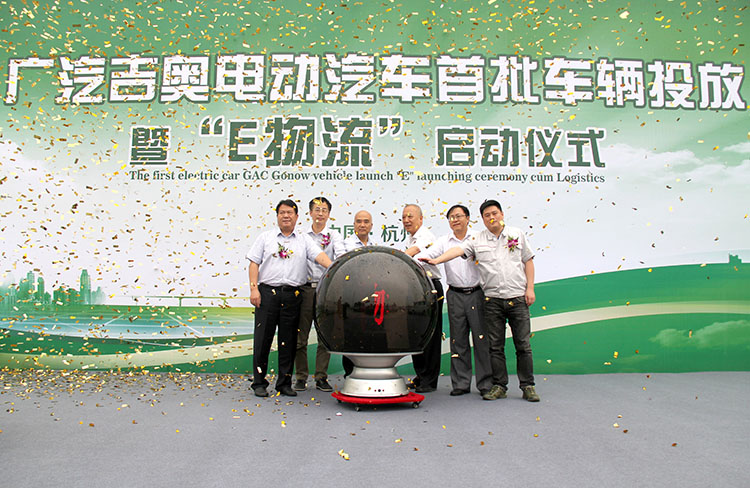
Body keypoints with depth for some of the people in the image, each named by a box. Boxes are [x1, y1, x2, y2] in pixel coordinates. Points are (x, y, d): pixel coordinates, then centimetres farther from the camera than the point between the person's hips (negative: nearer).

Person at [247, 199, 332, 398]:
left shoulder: (304, 240, 12)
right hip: (267, 292, -1)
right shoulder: (266, 237, 11)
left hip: (292, 295, 1)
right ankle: (259, 383, 11)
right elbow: (254, 263, 6)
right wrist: (254, 289, -4)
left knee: (288, 341, 6)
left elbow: (319, 255, -2)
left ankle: (284, 383, 16)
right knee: (263, 338, 0)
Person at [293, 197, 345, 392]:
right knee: (300, 336, 1)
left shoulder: (334, 236, 8)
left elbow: (340, 254, -11)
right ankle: (301, 377, 13)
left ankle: (321, 377, 12)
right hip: (305, 288, 1)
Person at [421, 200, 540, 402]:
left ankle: (528, 386, 13)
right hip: (492, 300, 0)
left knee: (523, 345, 3)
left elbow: (528, 261, 10)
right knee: (495, 346, 4)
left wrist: (530, 288, 2)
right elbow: (458, 250, -8)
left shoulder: (517, 234, 8)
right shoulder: (477, 240, 5)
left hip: (518, 298, 0)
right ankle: (499, 386, 14)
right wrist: (436, 260, -23)